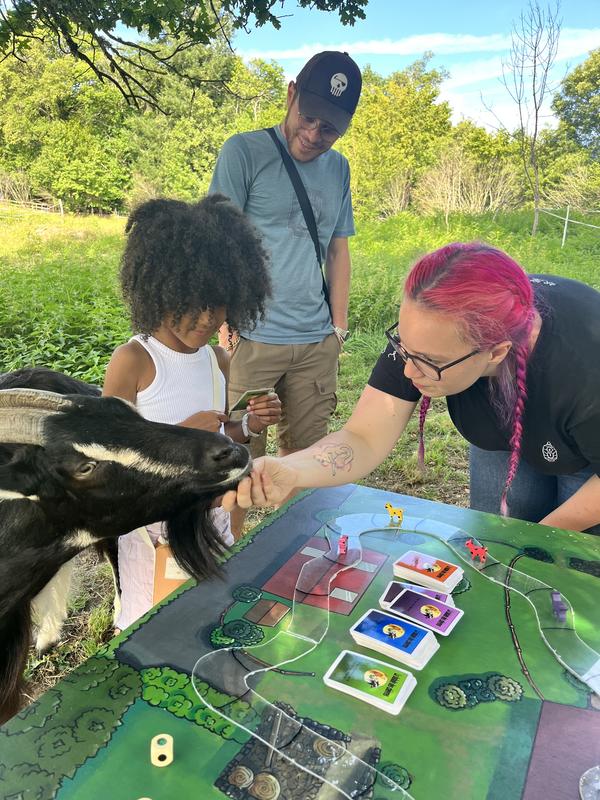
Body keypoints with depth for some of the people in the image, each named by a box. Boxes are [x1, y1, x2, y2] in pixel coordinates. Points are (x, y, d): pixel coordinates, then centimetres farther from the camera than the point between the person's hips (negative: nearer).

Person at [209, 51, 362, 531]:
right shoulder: (246, 151, -3)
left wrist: (339, 328, 9)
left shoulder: (338, 168, 12)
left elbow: (338, 249, 15)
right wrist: (229, 326, -10)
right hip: (253, 337, -4)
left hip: (317, 342, 5)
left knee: (305, 454, 13)